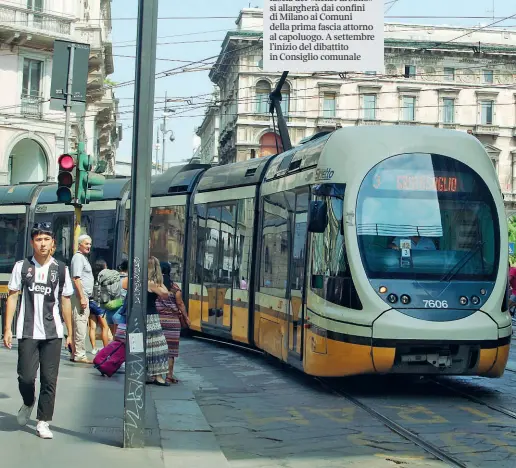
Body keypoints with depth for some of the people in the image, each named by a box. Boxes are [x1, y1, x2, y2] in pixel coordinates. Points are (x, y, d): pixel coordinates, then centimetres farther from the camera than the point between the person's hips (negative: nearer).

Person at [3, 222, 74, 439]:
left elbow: (65, 301, 11)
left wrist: (70, 332, 9)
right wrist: (7, 329, -1)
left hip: (53, 333, 1)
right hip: (27, 332, -1)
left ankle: (43, 422, 10)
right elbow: (12, 297, 5)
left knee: (49, 379, 0)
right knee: (26, 376, -5)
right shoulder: (22, 266, 3)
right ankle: (28, 403, 27)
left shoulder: (61, 269, 5)